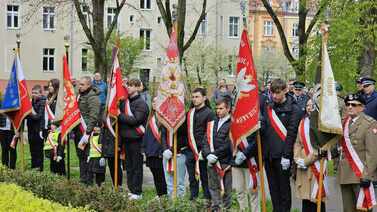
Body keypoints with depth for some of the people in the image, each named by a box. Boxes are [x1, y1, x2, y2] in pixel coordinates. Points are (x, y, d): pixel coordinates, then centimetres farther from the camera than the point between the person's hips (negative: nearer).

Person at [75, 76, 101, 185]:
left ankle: (88, 181, -1)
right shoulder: (79, 95, 15)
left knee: (86, 156, -6)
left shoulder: (92, 97, -13)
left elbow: (93, 117, -19)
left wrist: (87, 132, -23)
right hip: (78, 130, 9)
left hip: (86, 130, -9)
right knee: (80, 155, 15)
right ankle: (83, 178, 25)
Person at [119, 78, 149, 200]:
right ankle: (131, 190, 20)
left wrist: (120, 116, -14)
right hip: (126, 138, 7)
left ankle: (137, 192, 4)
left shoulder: (141, 103, -9)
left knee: (136, 166, -1)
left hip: (136, 139, -7)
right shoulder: (125, 101, 13)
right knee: (129, 166, 12)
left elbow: (135, 120, -19)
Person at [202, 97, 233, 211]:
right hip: (212, 163, 6)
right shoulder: (212, 124, 14)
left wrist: (215, 155, -13)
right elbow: (205, 141, 9)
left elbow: (229, 144, -14)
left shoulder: (232, 124, -7)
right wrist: (208, 154, -7)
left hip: (225, 162, -6)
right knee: (213, 188, 10)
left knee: (226, 190, 0)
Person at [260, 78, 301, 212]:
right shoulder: (267, 106, 11)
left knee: (284, 187, 2)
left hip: (282, 155, -5)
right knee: (273, 187, 11)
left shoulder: (293, 109, -6)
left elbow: (291, 134, -11)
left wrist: (286, 155, -15)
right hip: (268, 154, 5)